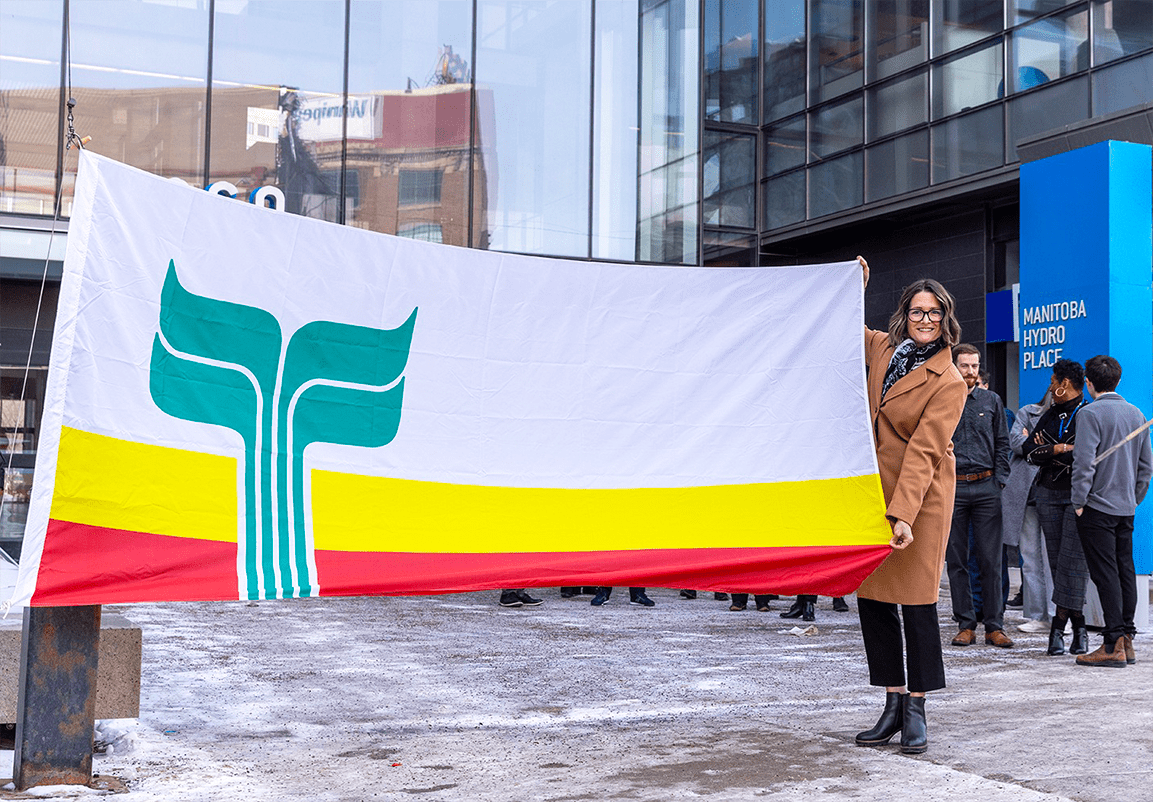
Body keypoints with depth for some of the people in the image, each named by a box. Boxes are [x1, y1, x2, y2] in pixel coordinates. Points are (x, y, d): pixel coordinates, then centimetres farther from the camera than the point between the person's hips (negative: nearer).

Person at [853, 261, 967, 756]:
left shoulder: (949, 383, -11)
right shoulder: (882, 348, 6)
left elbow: (923, 452, -19)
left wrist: (902, 514, -26)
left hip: (920, 496, -6)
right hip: (873, 491, 6)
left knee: (916, 599, -4)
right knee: (870, 598, 5)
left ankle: (916, 713, 6)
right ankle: (893, 705, 14)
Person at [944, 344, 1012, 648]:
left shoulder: (991, 401, 11)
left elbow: (1002, 444, 12)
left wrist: (999, 481, 1)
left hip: (986, 489, 1)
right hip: (951, 487, -1)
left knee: (991, 560, -1)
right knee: (956, 561, 3)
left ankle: (994, 626, 6)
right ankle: (965, 624, 10)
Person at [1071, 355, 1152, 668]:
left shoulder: (1091, 413, -11)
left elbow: (1084, 461, -18)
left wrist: (1078, 501, -11)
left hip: (1097, 505, -7)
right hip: (1126, 507, 7)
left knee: (1106, 574, -7)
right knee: (1125, 570, 11)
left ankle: (1114, 645, -8)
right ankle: (1127, 640, 14)